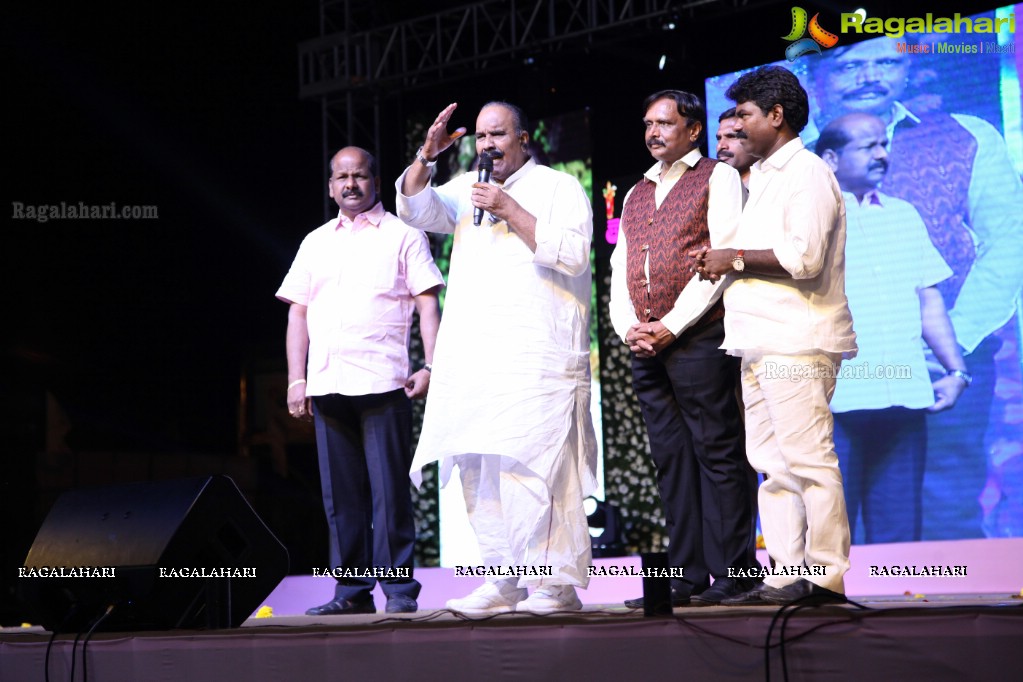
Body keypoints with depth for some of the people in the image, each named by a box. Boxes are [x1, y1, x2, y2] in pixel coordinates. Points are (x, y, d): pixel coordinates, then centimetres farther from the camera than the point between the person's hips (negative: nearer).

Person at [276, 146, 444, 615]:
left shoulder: (402, 236, 7)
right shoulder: (315, 243, 19)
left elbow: (428, 305, 1)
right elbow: (297, 313, 17)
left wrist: (432, 366, -10)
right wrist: (296, 379, 8)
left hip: (382, 382, -4)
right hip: (326, 384, 4)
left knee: (389, 489, -6)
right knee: (340, 493, 5)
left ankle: (398, 589, -3)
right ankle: (352, 591, 9)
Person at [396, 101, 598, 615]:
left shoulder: (560, 188, 6)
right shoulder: (467, 189, 23)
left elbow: (572, 254, -8)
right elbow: (416, 210, 10)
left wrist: (510, 212, -12)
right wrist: (427, 157, -5)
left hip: (535, 356, -6)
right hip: (474, 356, 6)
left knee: (534, 467, -15)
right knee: (478, 472, 2)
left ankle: (556, 584, -12)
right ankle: (504, 581, 7)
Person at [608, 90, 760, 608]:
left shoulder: (717, 178, 3)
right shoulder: (636, 194, 24)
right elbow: (620, 268, 20)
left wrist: (672, 326, -13)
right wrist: (628, 327, 0)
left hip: (698, 337, -6)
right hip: (644, 346, 7)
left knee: (717, 453, -7)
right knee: (672, 462, 5)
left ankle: (731, 573, -6)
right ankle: (685, 578, 6)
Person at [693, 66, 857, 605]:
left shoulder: (807, 172, -7)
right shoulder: (764, 176, 24)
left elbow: (803, 255, -19)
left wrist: (737, 258, -10)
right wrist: (721, 259, 10)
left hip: (796, 342, -10)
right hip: (760, 343, 10)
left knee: (808, 460, -10)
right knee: (772, 464, 7)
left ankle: (827, 576, -8)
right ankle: (785, 574, 9)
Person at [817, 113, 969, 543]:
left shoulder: (904, 216, 17)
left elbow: (929, 301, 19)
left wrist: (955, 370, 9)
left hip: (904, 401, 5)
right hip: (833, 405, -5)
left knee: (899, 532, 6)